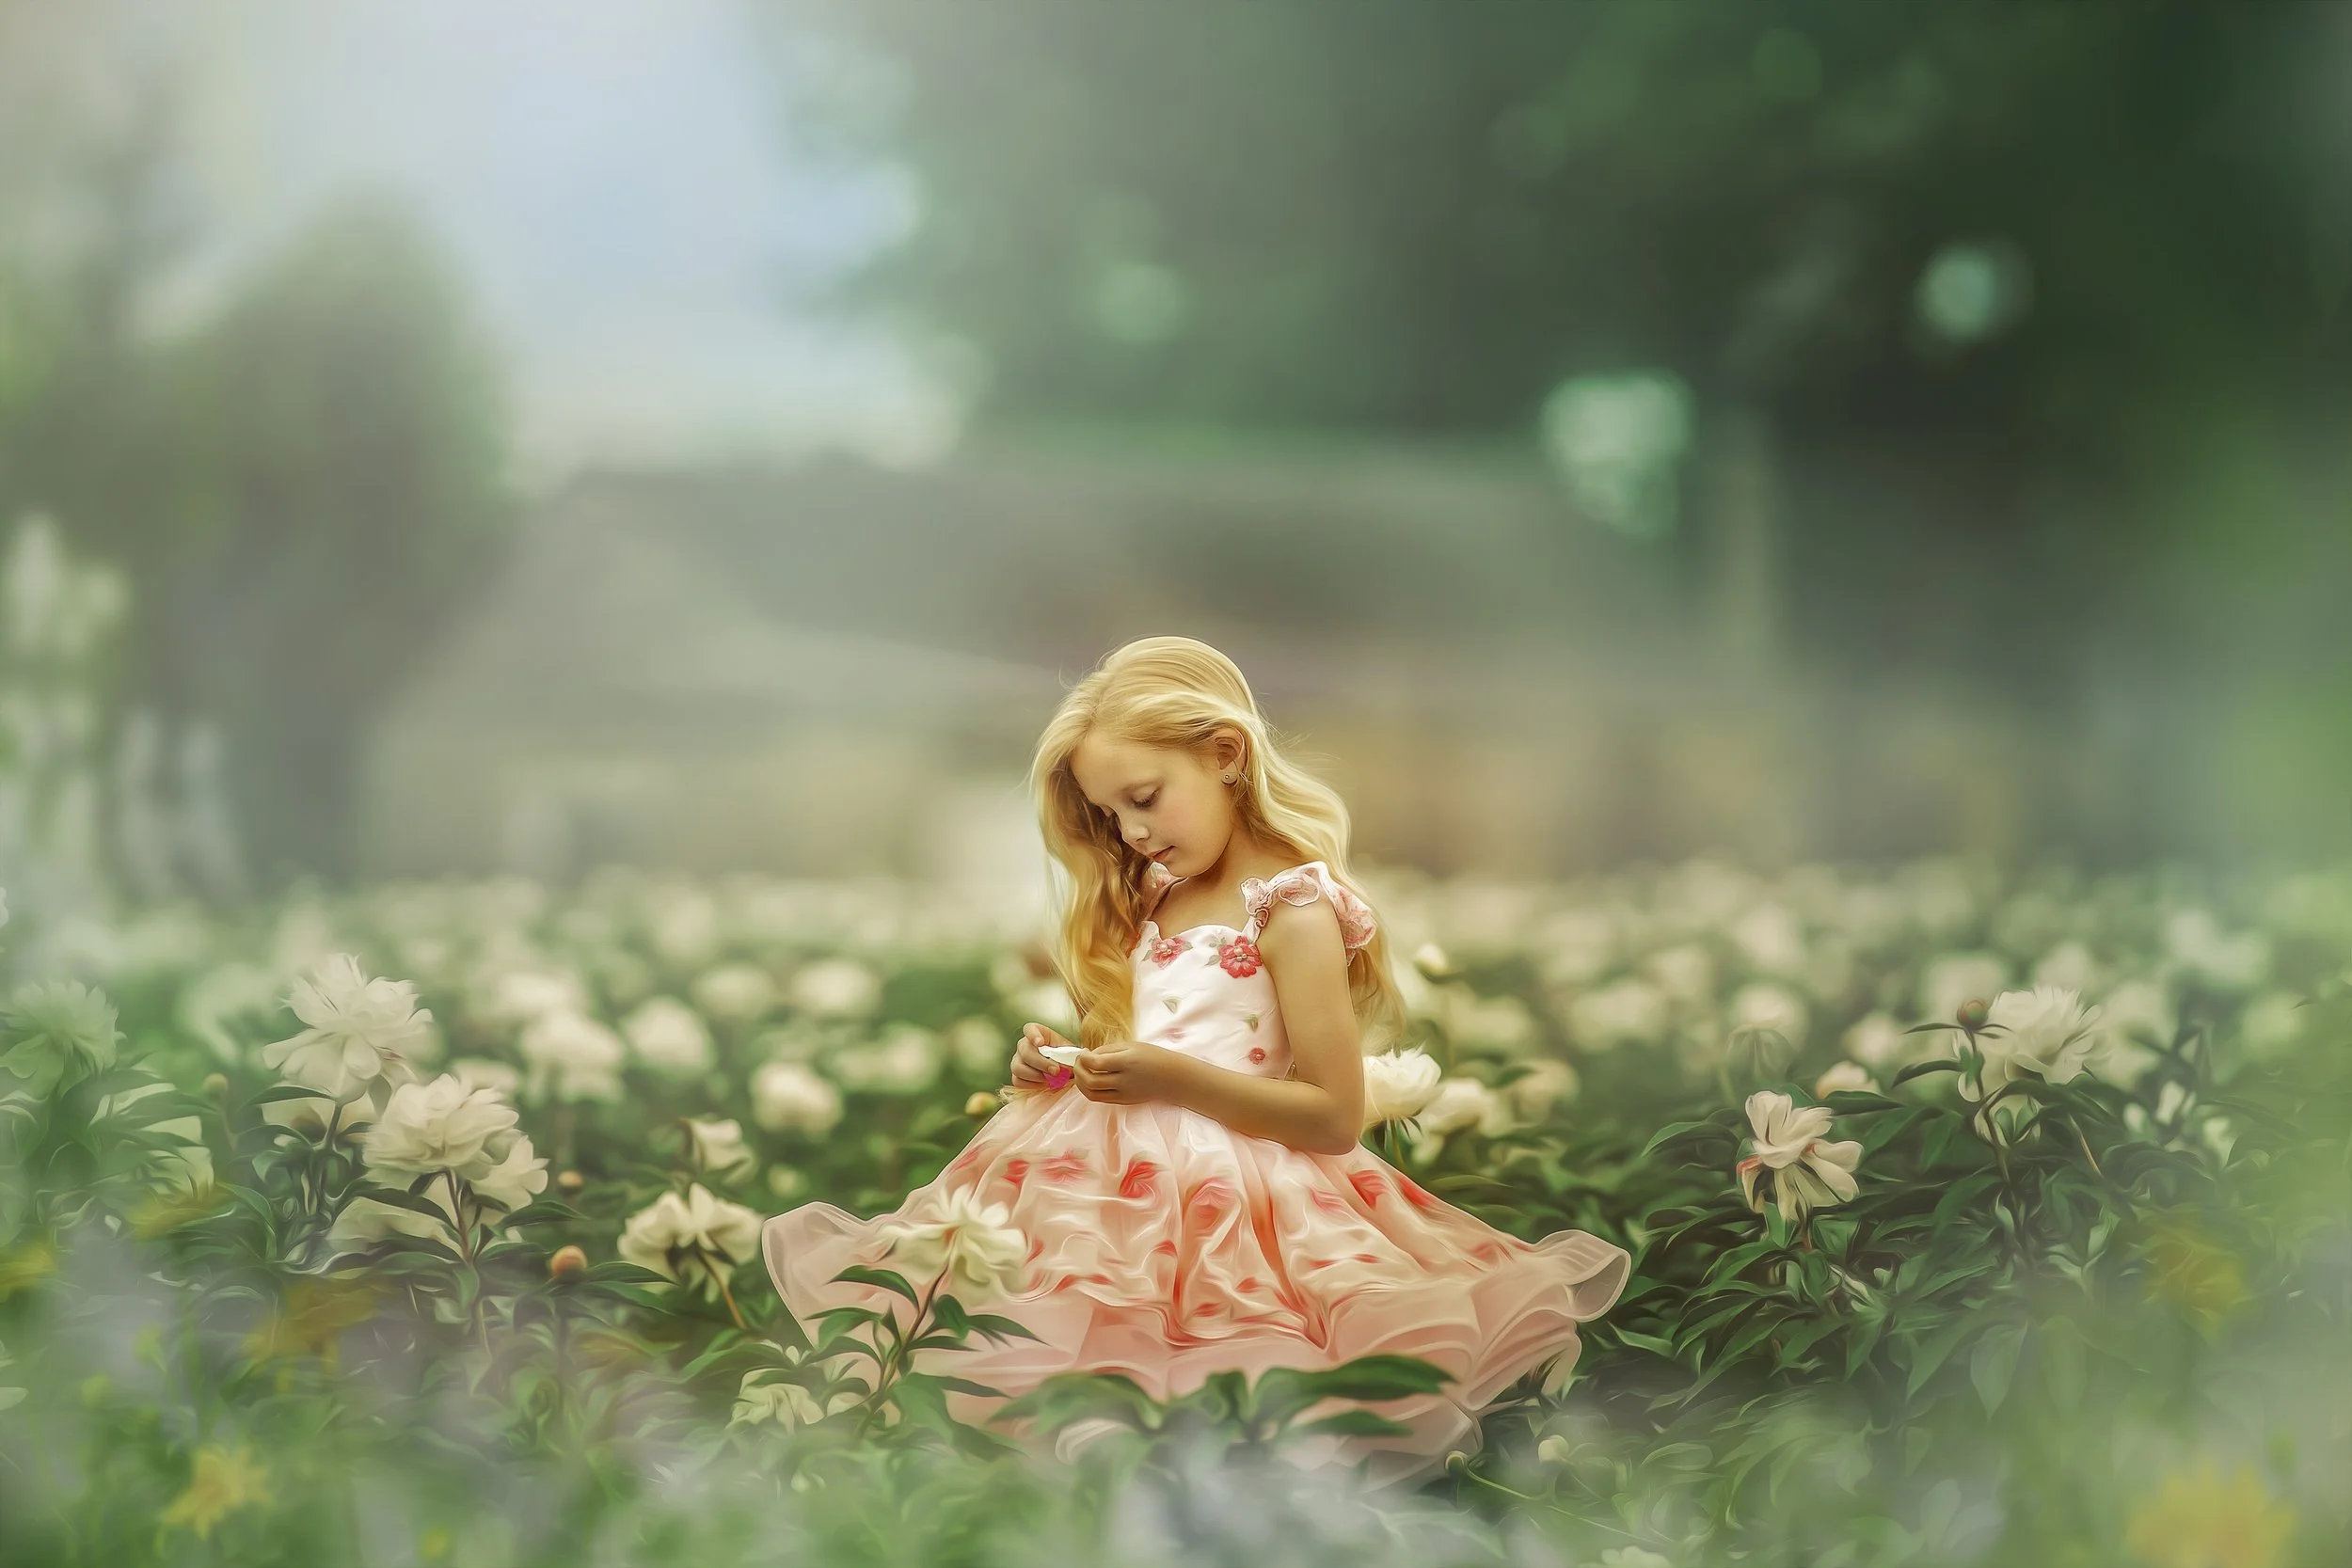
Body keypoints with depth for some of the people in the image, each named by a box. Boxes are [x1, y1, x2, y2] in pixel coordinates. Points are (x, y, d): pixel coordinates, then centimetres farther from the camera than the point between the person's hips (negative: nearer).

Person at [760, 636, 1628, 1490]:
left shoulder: (1292, 912, -8)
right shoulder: (1154, 901, 17)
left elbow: (1335, 1117, -13)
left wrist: (1175, 1078, -21)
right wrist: (1060, 1062, 5)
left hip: (1231, 1190, -8)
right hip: (1119, 1178, 8)